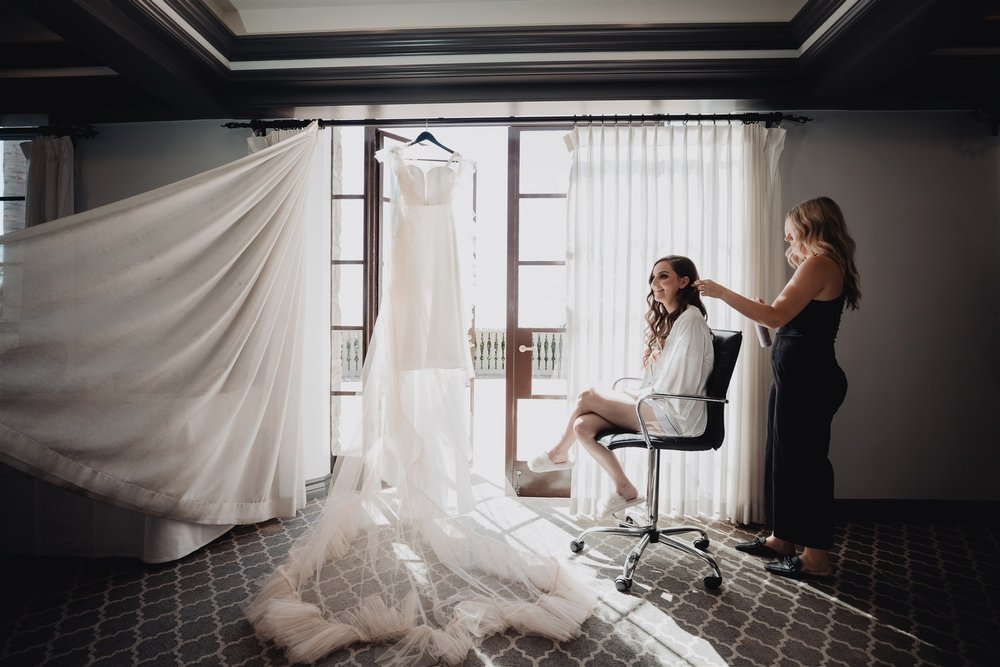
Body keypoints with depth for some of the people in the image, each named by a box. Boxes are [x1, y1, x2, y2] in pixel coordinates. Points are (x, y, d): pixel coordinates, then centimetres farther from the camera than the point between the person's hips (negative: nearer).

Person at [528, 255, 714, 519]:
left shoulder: (690, 320, -12)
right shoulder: (667, 320, 17)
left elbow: (674, 386, -18)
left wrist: (635, 397, -8)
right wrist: (634, 397, 1)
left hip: (676, 416, -8)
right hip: (658, 407, 8)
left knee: (587, 396, -15)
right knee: (583, 425, -11)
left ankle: (560, 454, 11)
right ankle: (625, 490, 5)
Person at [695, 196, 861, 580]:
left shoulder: (820, 263, -13)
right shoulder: (826, 265, 18)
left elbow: (776, 316, -22)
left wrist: (722, 293, -17)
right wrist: (796, 266, 19)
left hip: (807, 378, -11)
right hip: (800, 375, 11)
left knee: (804, 459, -1)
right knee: (783, 454, 16)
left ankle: (816, 558, 13)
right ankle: (782, 538, 30)